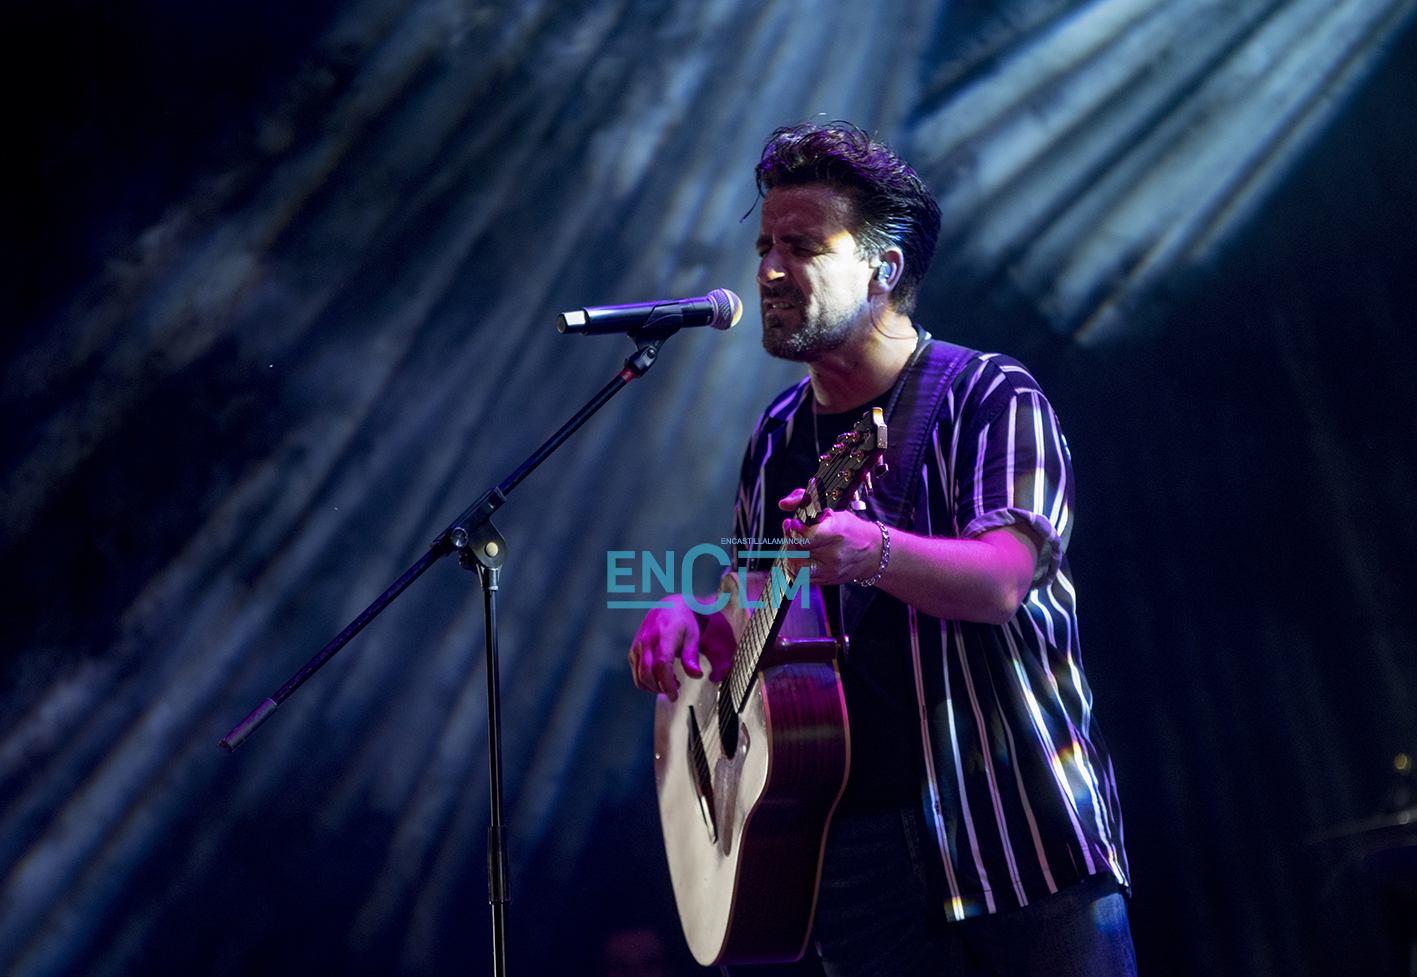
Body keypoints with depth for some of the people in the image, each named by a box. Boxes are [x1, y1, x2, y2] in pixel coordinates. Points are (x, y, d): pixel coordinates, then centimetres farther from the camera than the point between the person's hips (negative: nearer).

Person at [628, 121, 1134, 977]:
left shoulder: (988, 396, -4)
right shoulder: (778, 441, 13)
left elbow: (1003, 577, -20)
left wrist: (873, 554, -38)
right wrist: (688, 616, 0)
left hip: (1018, 820, -4)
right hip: (854, 837, 5)